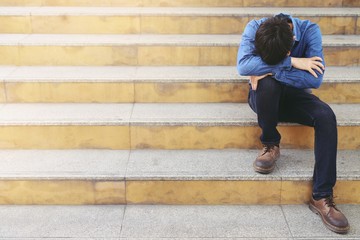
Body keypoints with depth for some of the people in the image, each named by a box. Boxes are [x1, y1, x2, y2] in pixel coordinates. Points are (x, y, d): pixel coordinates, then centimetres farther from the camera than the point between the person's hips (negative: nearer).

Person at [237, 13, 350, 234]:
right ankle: (270, 145, -11)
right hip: (264, 96, -1)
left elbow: (315, 78, -28)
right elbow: (244, 65, -36)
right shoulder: (254, 28, -19)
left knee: (326, 116, -28)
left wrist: (270, 69, -30)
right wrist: (292, 62, -34)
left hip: (293, 95, 1)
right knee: (268, 83, -36)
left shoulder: (309, 31, -19)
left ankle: (322, 197, -24)